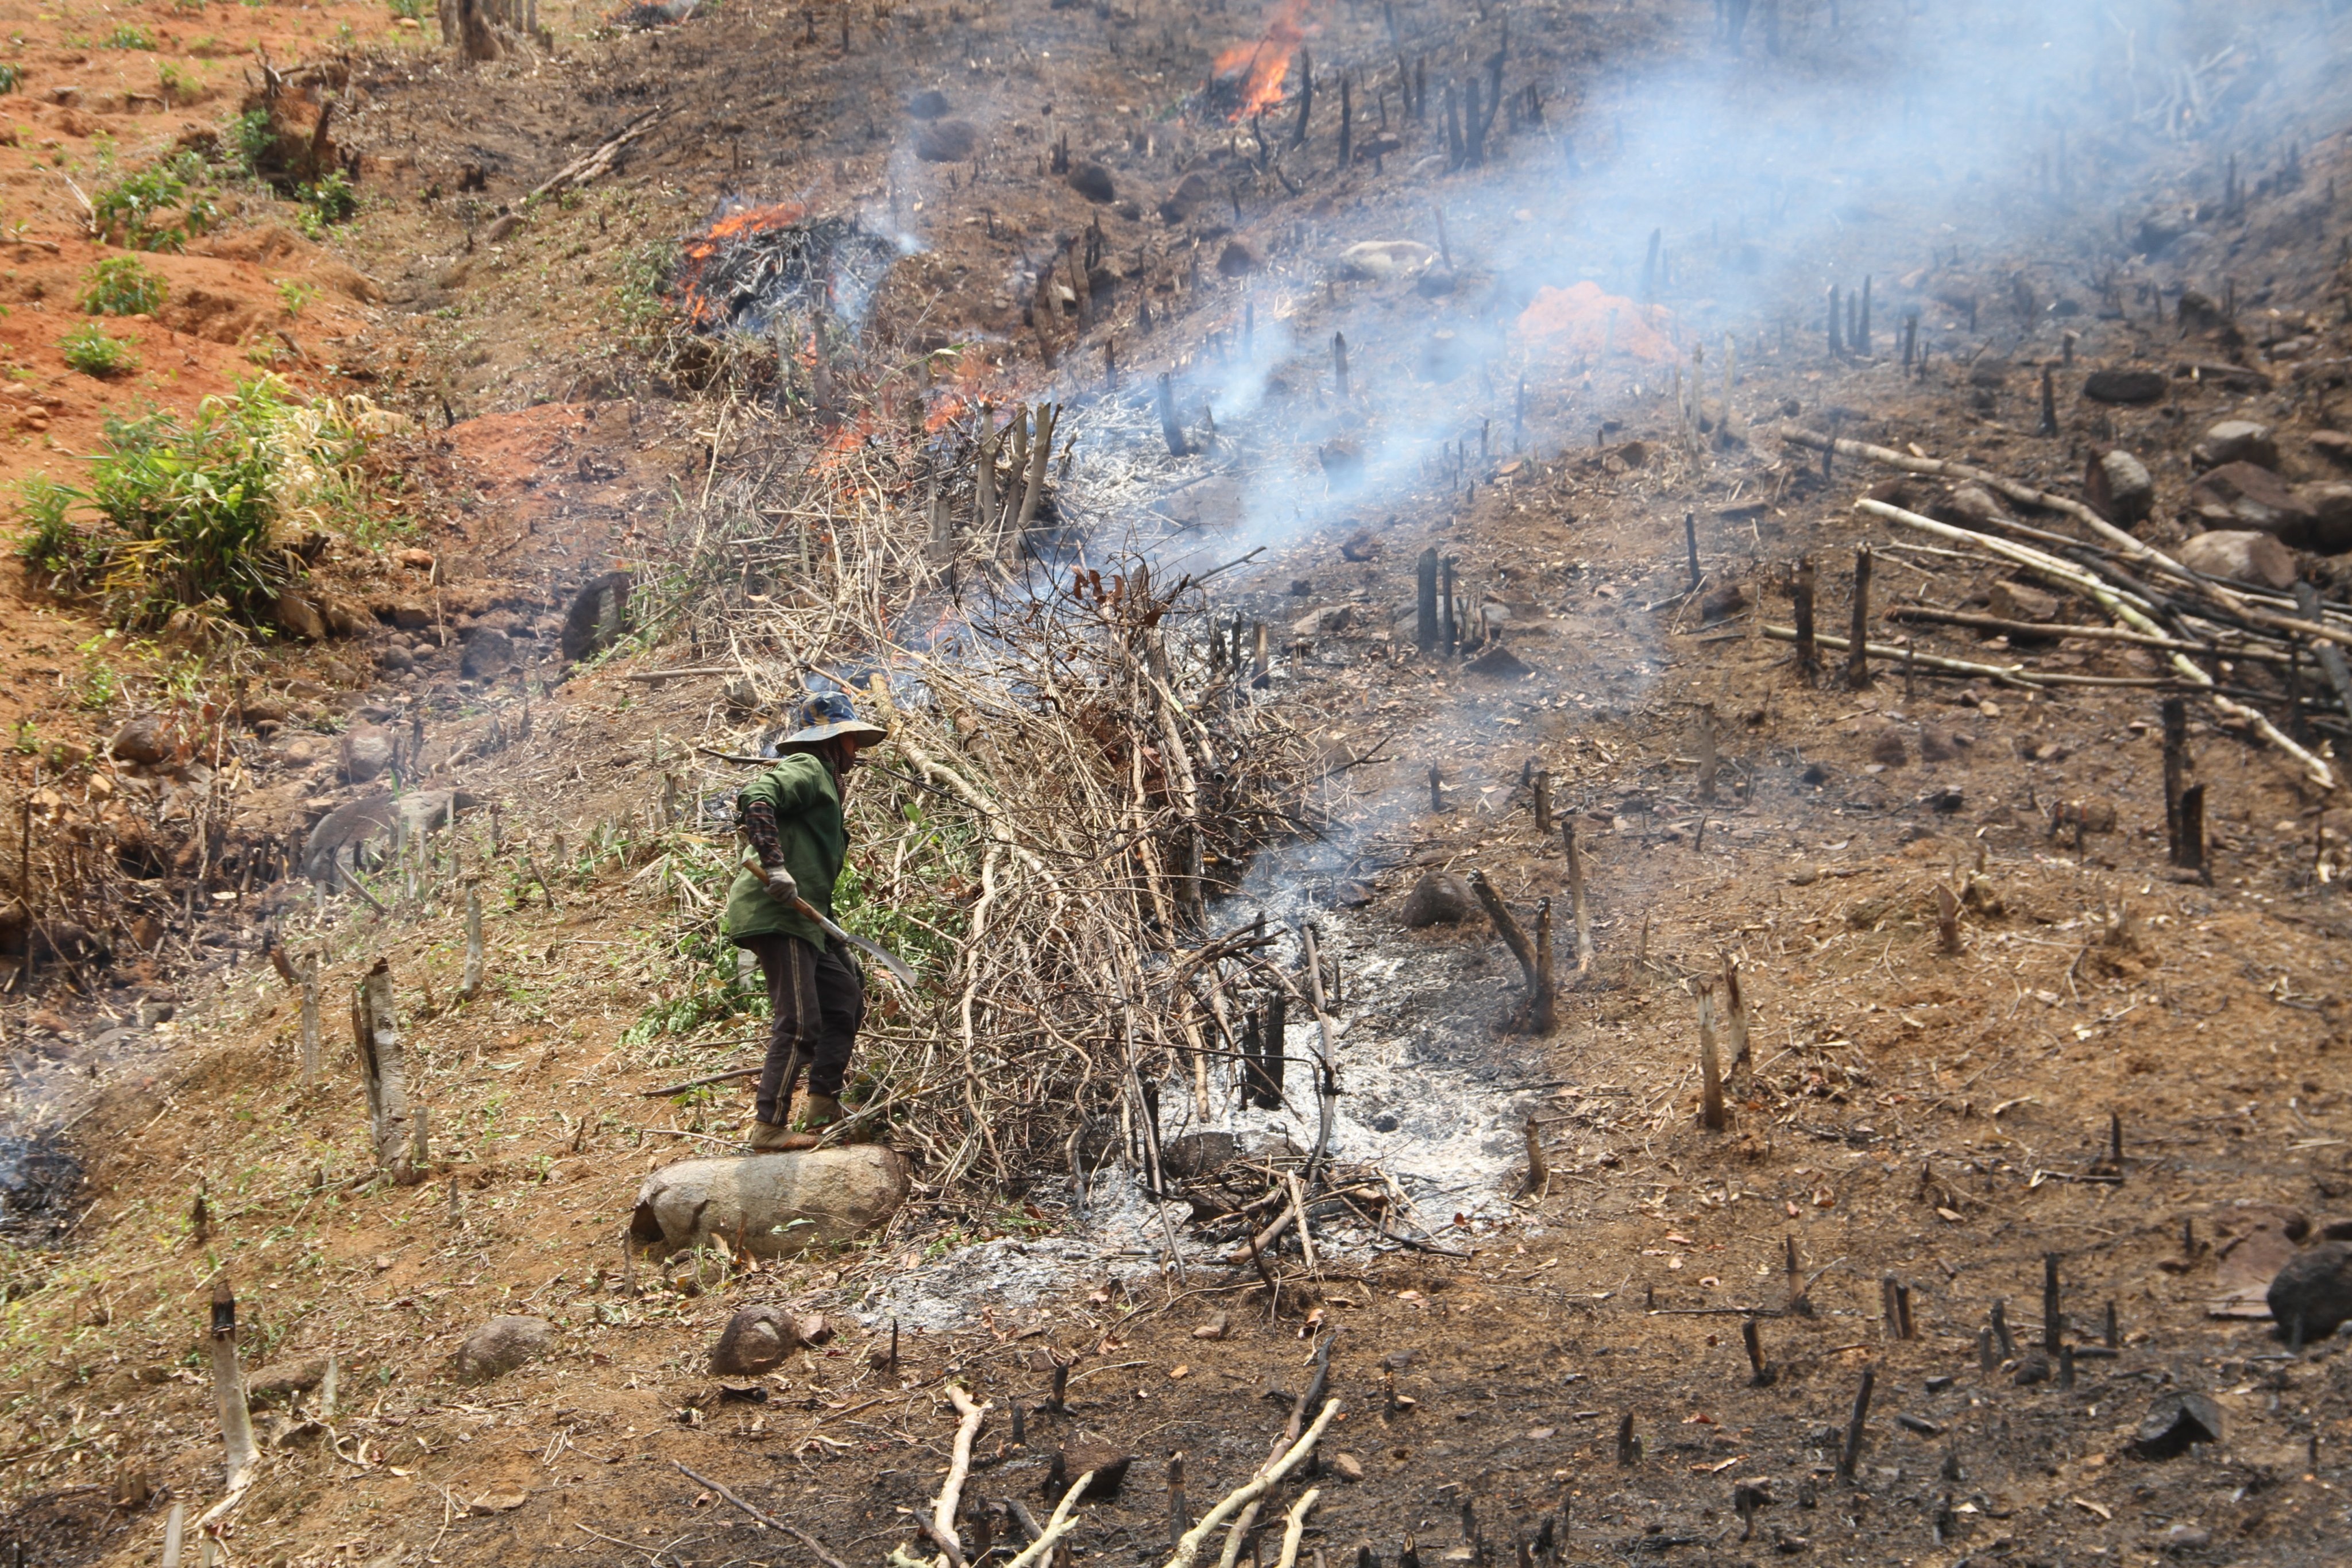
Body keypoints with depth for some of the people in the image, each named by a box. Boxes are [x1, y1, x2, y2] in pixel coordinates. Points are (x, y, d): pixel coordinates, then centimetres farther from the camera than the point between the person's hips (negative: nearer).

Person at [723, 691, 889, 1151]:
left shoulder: (825, 782, 26)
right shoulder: (807, 769, -5)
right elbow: (755, 798, -25)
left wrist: (841, 951, 26)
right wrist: (775, 866, -32)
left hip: (804, 920, 11)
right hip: (775, 916, -11)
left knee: (846, 1000, 15)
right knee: (800, 1023, -12)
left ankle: (823, 1109, 19)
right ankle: (769, 1129, -10)